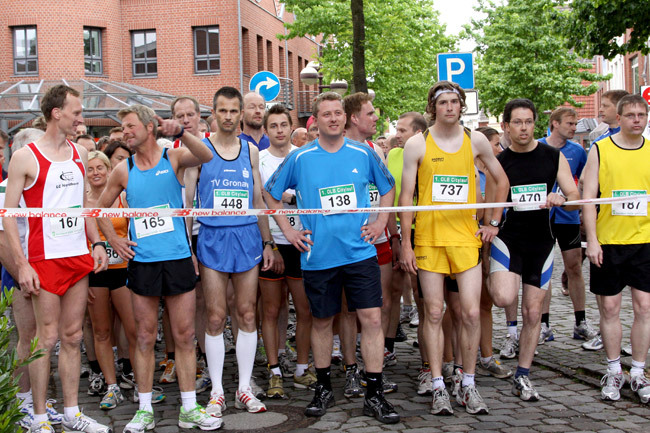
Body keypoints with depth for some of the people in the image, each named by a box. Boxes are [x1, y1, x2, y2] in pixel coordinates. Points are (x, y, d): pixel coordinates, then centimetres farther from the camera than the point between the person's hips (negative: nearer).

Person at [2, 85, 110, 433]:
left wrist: (96, 242, 9)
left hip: (79, 257, 6)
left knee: (72, 336, 10)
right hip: (45, 258, -6)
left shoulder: (79, 154, 11)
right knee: (47, 338, -1)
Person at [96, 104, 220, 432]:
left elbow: (205, 157, -20)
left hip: (178, 258, -1)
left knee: (184, 335, 4)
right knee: (145, 336, 6)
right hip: (141, 261, 1)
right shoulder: (123, 170, 6)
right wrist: (113, 240, 6)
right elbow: (100, 208, 18)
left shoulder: (173, 159, 0)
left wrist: (180, 133, -35)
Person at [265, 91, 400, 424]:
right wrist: (288, 231, 4)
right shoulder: (300, 158, 0)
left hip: (359, 252, 0)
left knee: (371, 318, -5)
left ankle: (374, 395, 4)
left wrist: (380, 222, 7)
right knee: (321, 321, 10)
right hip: (318, 255, 0)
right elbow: (271, 193, 10)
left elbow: (388, 187, 18)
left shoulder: (364, 154, 4)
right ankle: (323, 388, 27)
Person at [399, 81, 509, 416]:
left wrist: (493, 222, 11)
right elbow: (406, 195, 0)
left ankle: (468, 385, 12)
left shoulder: (475, 141, 5)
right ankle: (438, 387, 11)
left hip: (466, 237, 2)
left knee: (471, 313, -2)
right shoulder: (417, 144, 0)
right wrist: (405, 243, -4)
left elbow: (501, 181, 18)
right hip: (429, 238, -1)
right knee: (433, 313, 2)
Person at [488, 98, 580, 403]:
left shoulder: (554, 157, 3)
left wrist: (561, 199, -21)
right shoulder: (498, 162, 0)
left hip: (541, 242, 2)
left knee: (532, 312, 6)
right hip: (508, 237, -2)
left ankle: (522, 377, 19)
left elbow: (575, 198, 1)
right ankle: (492, 281, 8)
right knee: (504, 298, -28)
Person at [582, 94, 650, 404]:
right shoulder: (600, 150, 1)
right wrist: (592, 239, -8)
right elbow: (588, 197, -1)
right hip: (608, 241, -1)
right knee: (609, 307, 4)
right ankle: (614, 372, 17)